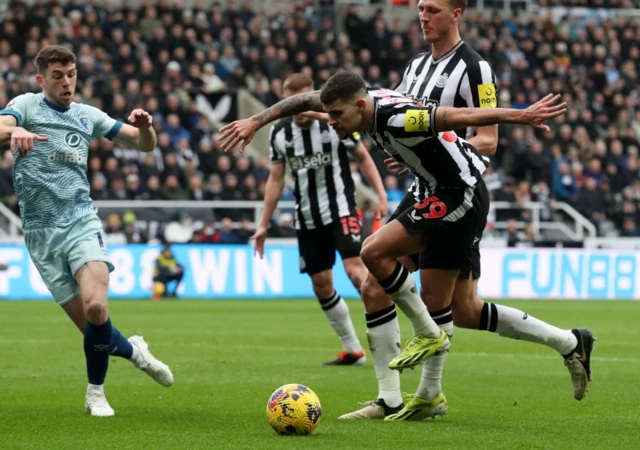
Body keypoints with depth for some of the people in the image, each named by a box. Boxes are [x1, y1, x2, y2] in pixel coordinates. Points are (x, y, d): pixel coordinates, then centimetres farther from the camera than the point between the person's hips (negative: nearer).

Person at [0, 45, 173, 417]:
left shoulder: (88, 116, 11)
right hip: (41, 231, -1)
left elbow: (146, 145, 17)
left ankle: (96, 393, -2)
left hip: (81, 222, 1)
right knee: (90, 325, -5)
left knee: (96, 307, -23)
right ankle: (133, 350, 28)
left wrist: (144, 125, -7)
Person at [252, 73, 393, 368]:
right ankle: (352, 350, 18)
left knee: (355, 269, -22)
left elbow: (363, 157, 2)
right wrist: (264, 225, 10)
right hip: (307, 219, 5)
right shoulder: (280, 133, 3)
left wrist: (381, 195, -8)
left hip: (341, 210, -5)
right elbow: (276, 180, 11)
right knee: (321, 285, 5)